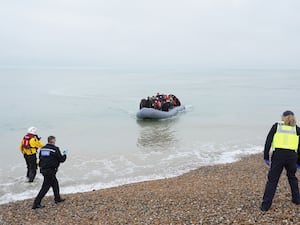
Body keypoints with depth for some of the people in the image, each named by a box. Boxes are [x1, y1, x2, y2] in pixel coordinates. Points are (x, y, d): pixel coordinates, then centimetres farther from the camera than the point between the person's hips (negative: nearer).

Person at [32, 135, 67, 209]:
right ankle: (36, 203, 1)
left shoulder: (42, 148, 6)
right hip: (50, 170, -8)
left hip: (43, 169, 8)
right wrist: (64, 154, 10)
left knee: (55, 183, 22)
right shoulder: (55, 149, -15)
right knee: (45, 187, 0)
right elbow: (61, 159, -9)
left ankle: (57, 198, 34)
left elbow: (40, 157, 16)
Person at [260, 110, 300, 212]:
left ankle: (265, 205, 2)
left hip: (278, 155, -2)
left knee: (272, 180, 3)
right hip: (292, 156, 2)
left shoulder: (276, 126, 10)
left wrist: (266, 157, 6)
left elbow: (268, 142, 3)